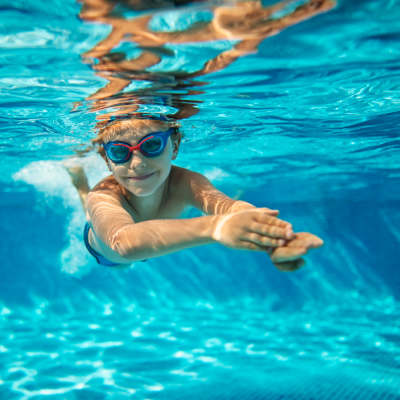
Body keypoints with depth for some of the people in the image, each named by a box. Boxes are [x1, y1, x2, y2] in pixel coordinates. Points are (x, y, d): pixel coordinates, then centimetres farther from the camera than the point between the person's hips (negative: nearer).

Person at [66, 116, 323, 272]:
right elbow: (123, 242, -72)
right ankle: (79, 177, 51)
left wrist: (272, 239, -88)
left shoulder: (184, 183, -41)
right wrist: (214, 227, -89)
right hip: (106, 255, -1)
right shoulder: (102, 197, -48)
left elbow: (223, 203, -64)